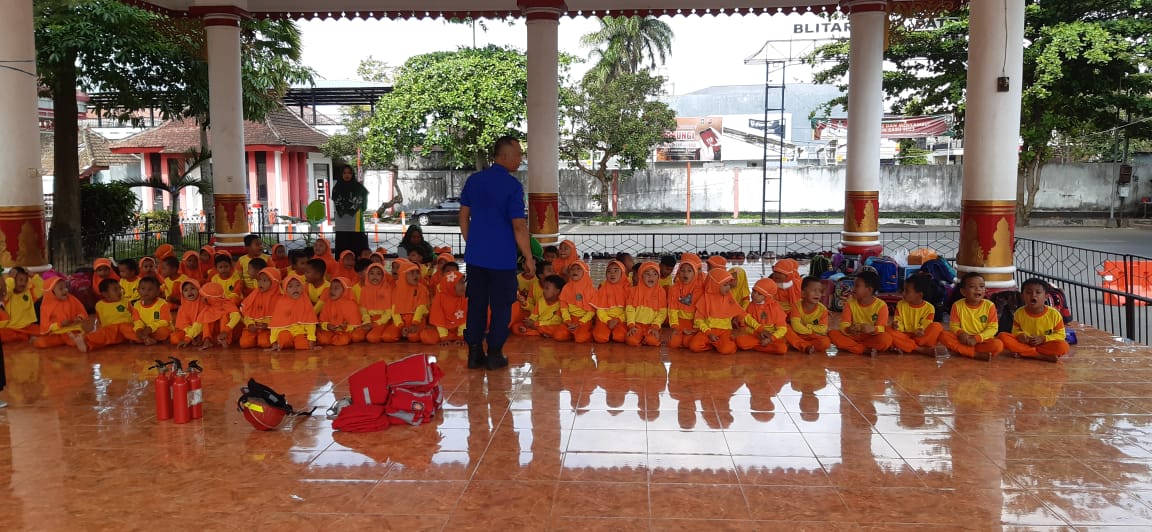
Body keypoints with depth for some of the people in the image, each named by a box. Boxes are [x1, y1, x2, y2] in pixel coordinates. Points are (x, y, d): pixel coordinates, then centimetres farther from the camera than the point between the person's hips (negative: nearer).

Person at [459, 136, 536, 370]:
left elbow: (463, 217, 10)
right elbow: (519, 227, -15)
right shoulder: (512, 186, -13)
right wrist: (529, 258, -7)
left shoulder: (473, 181, 4)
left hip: (475, 256, 5)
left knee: (476, 304, 12)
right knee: (500, 306, 7)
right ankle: (494, 354, 11)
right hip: (502, 259, -5)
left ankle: (475, 353, 16)